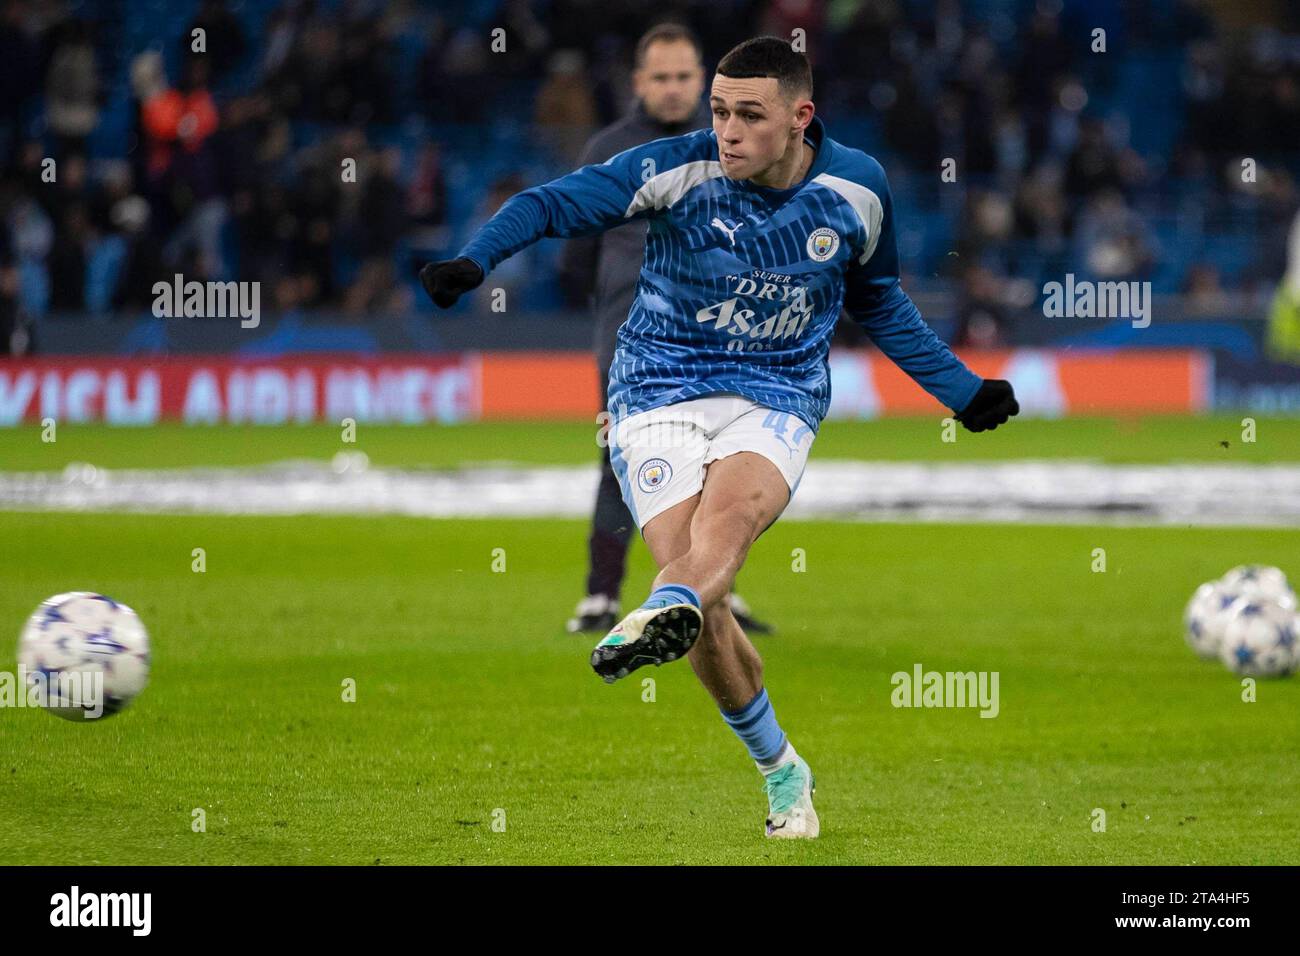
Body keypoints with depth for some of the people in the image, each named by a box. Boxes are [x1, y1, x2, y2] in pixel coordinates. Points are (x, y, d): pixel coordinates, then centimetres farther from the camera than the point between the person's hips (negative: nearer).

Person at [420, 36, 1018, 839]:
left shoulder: (857, 188, 1)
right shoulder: (679, 170, -8)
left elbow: (877, 299, 20)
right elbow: (558, 202, -11)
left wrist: (961, 388, 24)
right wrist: (475, 262, -29)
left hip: (777, 401, 1)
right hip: (661, 390, -1)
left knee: (732, 508, -35)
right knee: (708, 604, -16)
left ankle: (664, 616, -66)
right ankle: (781, 771, 4)